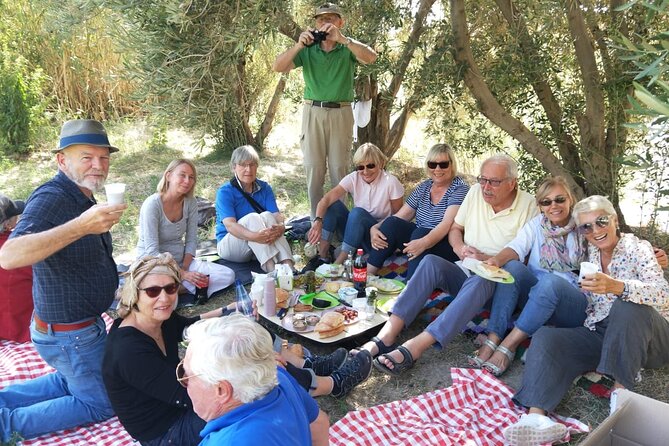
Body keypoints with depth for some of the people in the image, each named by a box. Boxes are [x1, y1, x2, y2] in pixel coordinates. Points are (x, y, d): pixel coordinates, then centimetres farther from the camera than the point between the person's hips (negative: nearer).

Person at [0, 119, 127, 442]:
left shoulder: (82, 198, 5)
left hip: (84, 323, 9)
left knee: (70, 382, 30)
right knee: (98, 404, 5)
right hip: (69, 335, -9)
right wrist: (82, 225, -51)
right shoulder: (50, 198, -25)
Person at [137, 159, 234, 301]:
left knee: (228, 275, -13)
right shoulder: (152, 204, -19)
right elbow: (152, 251, -21)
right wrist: (182, 274, -26)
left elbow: (191, 241, 4)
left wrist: (185, 269, -12)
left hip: (181, 261, 7)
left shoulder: (190, 203, -2)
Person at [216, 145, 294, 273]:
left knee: (267, 216, -25)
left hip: (263, 247, 4)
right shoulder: (225, 192, -11)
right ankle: (273, 271, -47)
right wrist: (254, 236, -45)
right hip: (229, 245, -3)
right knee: (252, 218, -31)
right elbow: (229, 225, -25)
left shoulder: (264, 188, 4)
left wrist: (281, 227, -36)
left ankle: (288, 267, -41)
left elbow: (277, 215, -10)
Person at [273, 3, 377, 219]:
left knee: (339, 171, 3)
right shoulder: (307, 49, 6)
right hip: (313, 113, 1)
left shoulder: (348, 47, 4)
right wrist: (299, 45, -17)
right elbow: (278, 67, -4)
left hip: (341, 114, -1)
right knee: (313, 170, 3)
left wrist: (342, 38, -25)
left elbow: (371, 57, -17)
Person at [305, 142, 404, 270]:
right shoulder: (353, 179, -10)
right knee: (334, 205, -20)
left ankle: (338, 264, -26)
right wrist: (318, 221, -41)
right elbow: (326, 200, -22)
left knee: (357, 212, -32)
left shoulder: (391, 182, -17)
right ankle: (323, 257, -17)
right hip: (355, 234, 4)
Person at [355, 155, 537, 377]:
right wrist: (460, 248, -7)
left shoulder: (527, 205, -7)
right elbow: (455, 229, 15)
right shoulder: (476, 192, 6)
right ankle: (387, 336, -36)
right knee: (430, 261, -27)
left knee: (479, 282, -39)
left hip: (496, 279, -4)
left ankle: (414, 347, -46)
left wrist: (486, 259, -21)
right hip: (465, 271, 4)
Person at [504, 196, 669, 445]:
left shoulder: (637, 248, -6)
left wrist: (616, 286, -40)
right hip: (599, 334, 4)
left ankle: (622, 387, -20)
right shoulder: (590, 254, 10)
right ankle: (536, 417, -42)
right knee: (545, 337, -20)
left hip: (646, 337, -4)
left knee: (628, 306, -35)